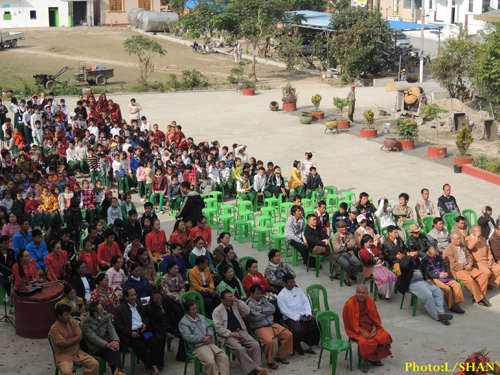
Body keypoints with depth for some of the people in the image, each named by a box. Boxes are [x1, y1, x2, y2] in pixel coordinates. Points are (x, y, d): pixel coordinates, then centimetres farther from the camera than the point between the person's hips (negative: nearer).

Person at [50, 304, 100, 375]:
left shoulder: (73, 322, 6)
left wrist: (67, 340, -12)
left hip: (77, 352, 5)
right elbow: (63, 345, -17)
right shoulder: (54, 328, -12)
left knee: (95, 364, -13)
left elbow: (80, 337, -2)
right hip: (63, 356, -5)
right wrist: (74, 339, -5)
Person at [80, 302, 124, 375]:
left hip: (107, 343, 3)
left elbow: (111, 329, -1)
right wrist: (107, 345, -31)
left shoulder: (105, 316, 7)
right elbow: (93, 337, -18)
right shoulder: (85, 323, -9)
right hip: (96, 348, -3)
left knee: (114, 347, -33)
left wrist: (116, 341, -22)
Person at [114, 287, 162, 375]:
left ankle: (154, 365, -16)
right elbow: (118, 325, -6)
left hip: (142, 331, 5)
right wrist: (130, 333, -16)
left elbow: (146, 317, 30)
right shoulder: (120, 309, -1)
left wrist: (145, 324, 5)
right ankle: (151, 366, -20)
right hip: (129, 334, -5)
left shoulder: (139, 306, 18)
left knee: (155, 344, -20)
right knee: (141, 346, -30)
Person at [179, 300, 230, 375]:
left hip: (209, 343, 7)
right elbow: (188, 337, -12)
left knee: (224, 358, -16)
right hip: (197, 347, -7)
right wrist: (203, 339, -9)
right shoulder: (183, 323, -1)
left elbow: (209, 328, 21)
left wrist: (209, 336, -3)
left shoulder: (201, 317, 22)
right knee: (210, 362, -32)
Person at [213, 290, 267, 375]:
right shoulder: (217, 311, 0)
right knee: (239, 348, -33)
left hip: (241, 331, 5)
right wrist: (232, 334, -15)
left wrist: (237, 300, -6)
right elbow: (218, 327, -7)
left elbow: (247, 312, 2)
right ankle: (254, 368, -30)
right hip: (228, 335, -5)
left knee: (255, 345, -19)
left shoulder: (235, 305, 14)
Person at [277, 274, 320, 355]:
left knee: (316, 324, -18)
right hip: (290, 318, -5)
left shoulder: (298, 290, 15)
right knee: (298, 329, -34)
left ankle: (310, 343, 0)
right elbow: (284, 310, -11)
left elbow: (306, 302, 12)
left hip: (304, 315, 5)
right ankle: (297, 347, -5)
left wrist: (308, 313, -5)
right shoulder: (281, 295, -3)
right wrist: (297, 318, -17)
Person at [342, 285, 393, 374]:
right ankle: (365, 362, -5)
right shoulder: (350, 304, -18)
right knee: (366, 342, -31)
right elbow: (352, 322, -15)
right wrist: (362, 333, -23)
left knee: (384, 336, -14)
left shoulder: (370, 301, -2)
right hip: (356, 329, -6)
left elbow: (375, 317, 7)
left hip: (370, 326, 6)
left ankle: (374, 358, 4)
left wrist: (374, 328, -11)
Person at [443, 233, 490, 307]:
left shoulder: (462, 245, 16)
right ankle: (480, 298, -17)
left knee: (484, 277, -10)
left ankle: (476, 297, -6)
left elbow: (469, 256, 19)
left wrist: (470, 264, -1)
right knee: (470, 280, -33)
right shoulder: (448, 250, -9)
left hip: (467, 267, 8)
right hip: (457, 270, -8)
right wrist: (464, 267, -15)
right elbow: (453, 265, -15)